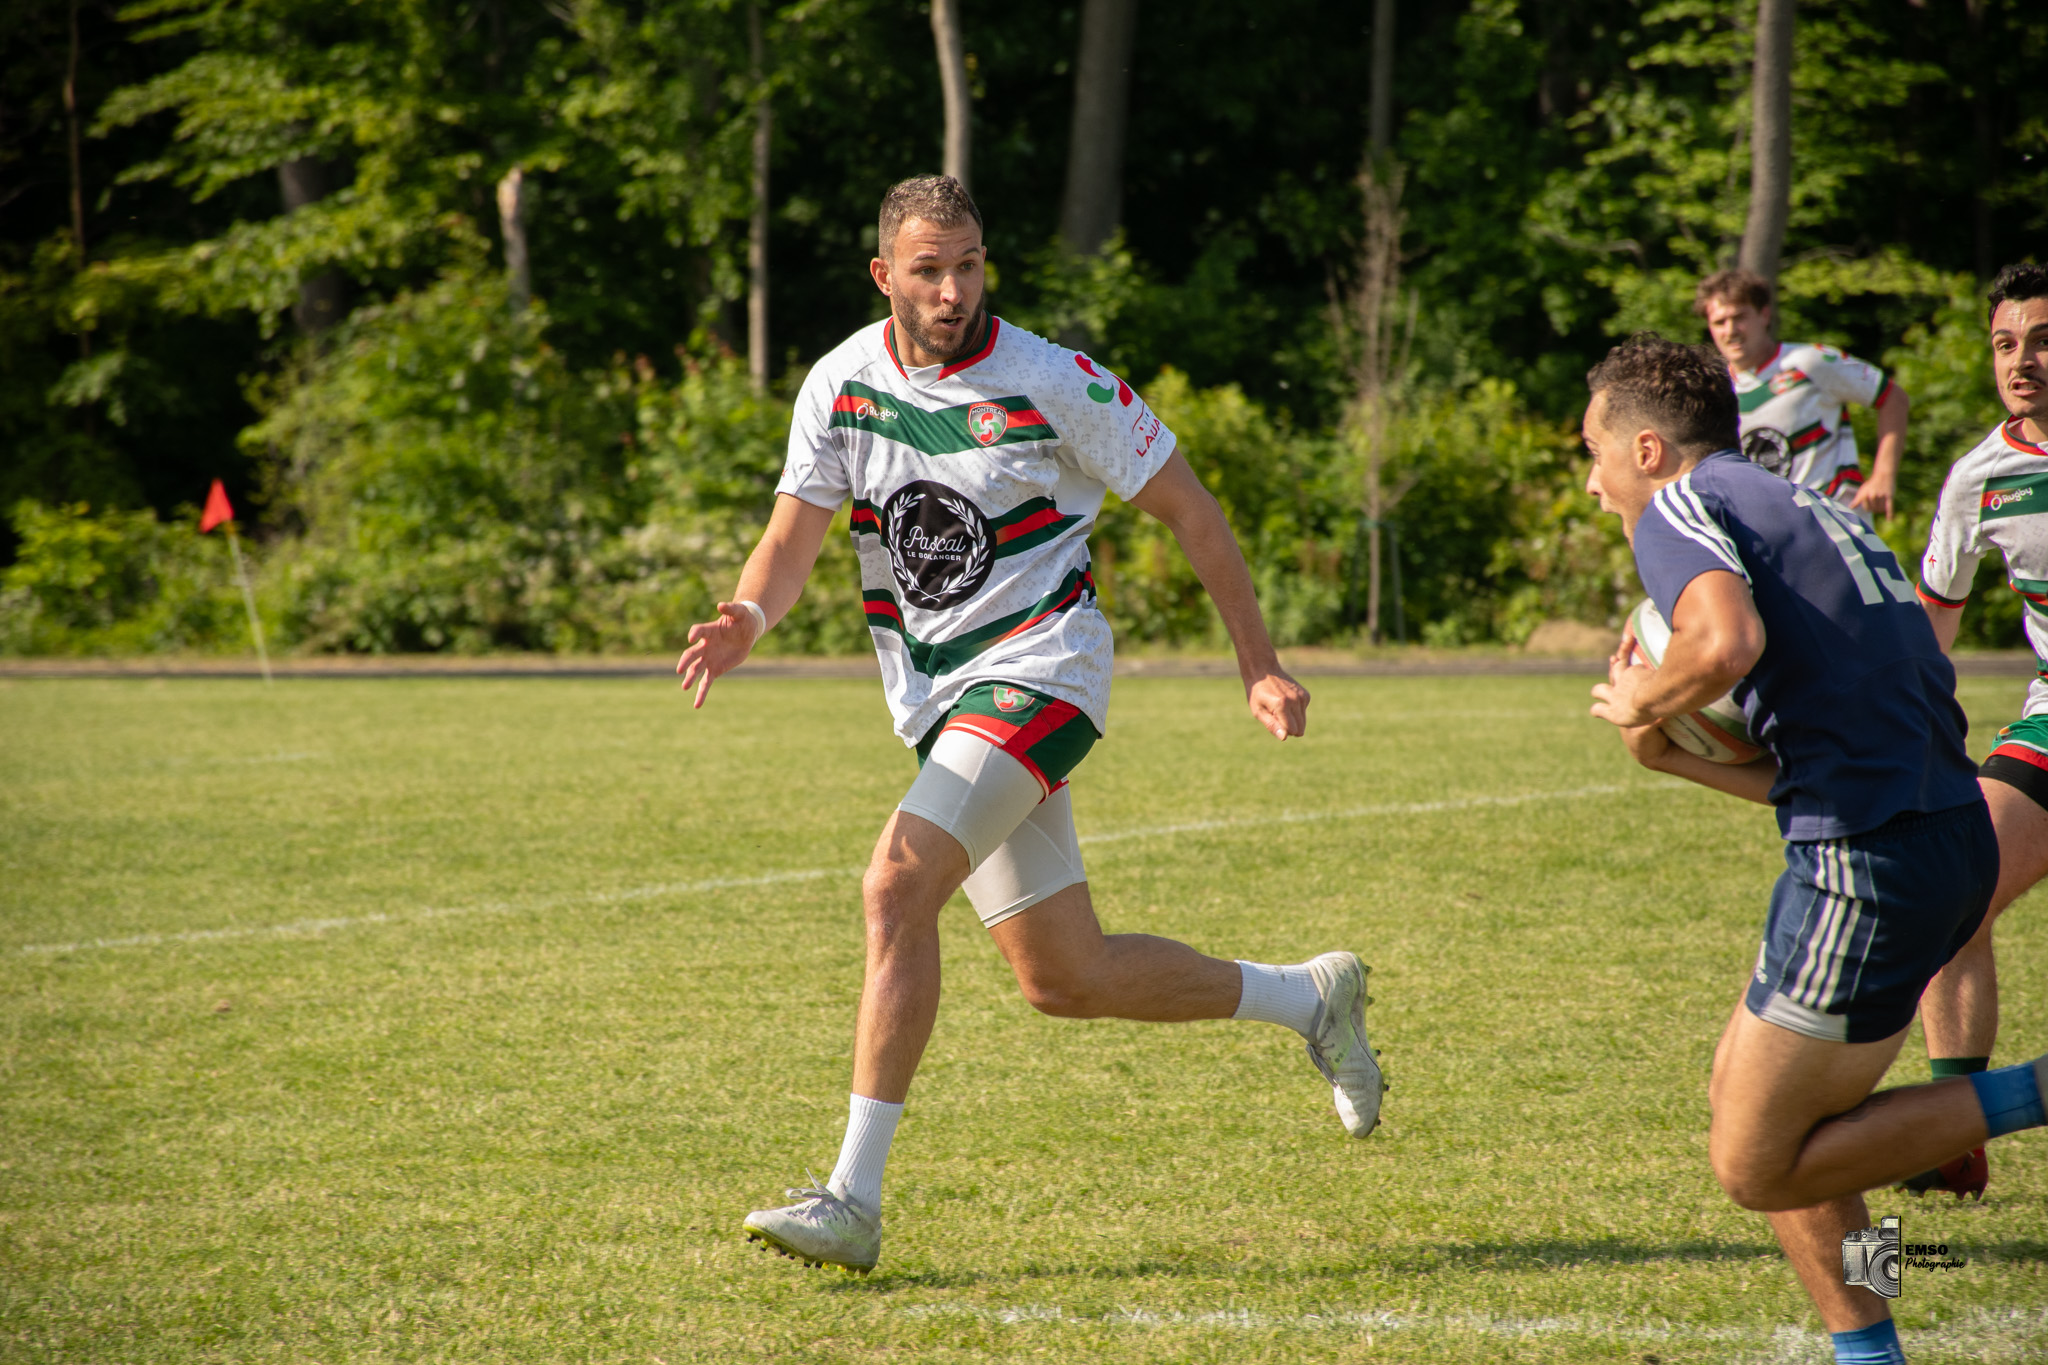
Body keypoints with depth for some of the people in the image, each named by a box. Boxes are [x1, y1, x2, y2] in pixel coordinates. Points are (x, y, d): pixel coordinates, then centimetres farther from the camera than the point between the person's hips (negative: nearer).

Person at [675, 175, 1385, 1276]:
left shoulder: (1055, 386, -11)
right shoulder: (841, 382, 0)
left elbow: (1186, 507, -2)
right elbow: (794, 534, 2)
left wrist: (1260, 665, -2)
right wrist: (746, 621, -21)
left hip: (1040, 668, -6)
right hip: (934, 697, 6)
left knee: (897, 888, -25)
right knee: (1065, 981, 8)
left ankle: (854, 1199, -22)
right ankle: (1311, 999, 32)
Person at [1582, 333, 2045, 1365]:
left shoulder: (1684, 509, -4)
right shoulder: (1804, 511, 24)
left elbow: (1728, 641, -27)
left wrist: (1642, 700, -8)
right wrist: (1672, 755, 16)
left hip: (1868, 863, -9)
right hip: (1948, 834, 10)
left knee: (1756, 1166, 0)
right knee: (1744, 1086, 21)